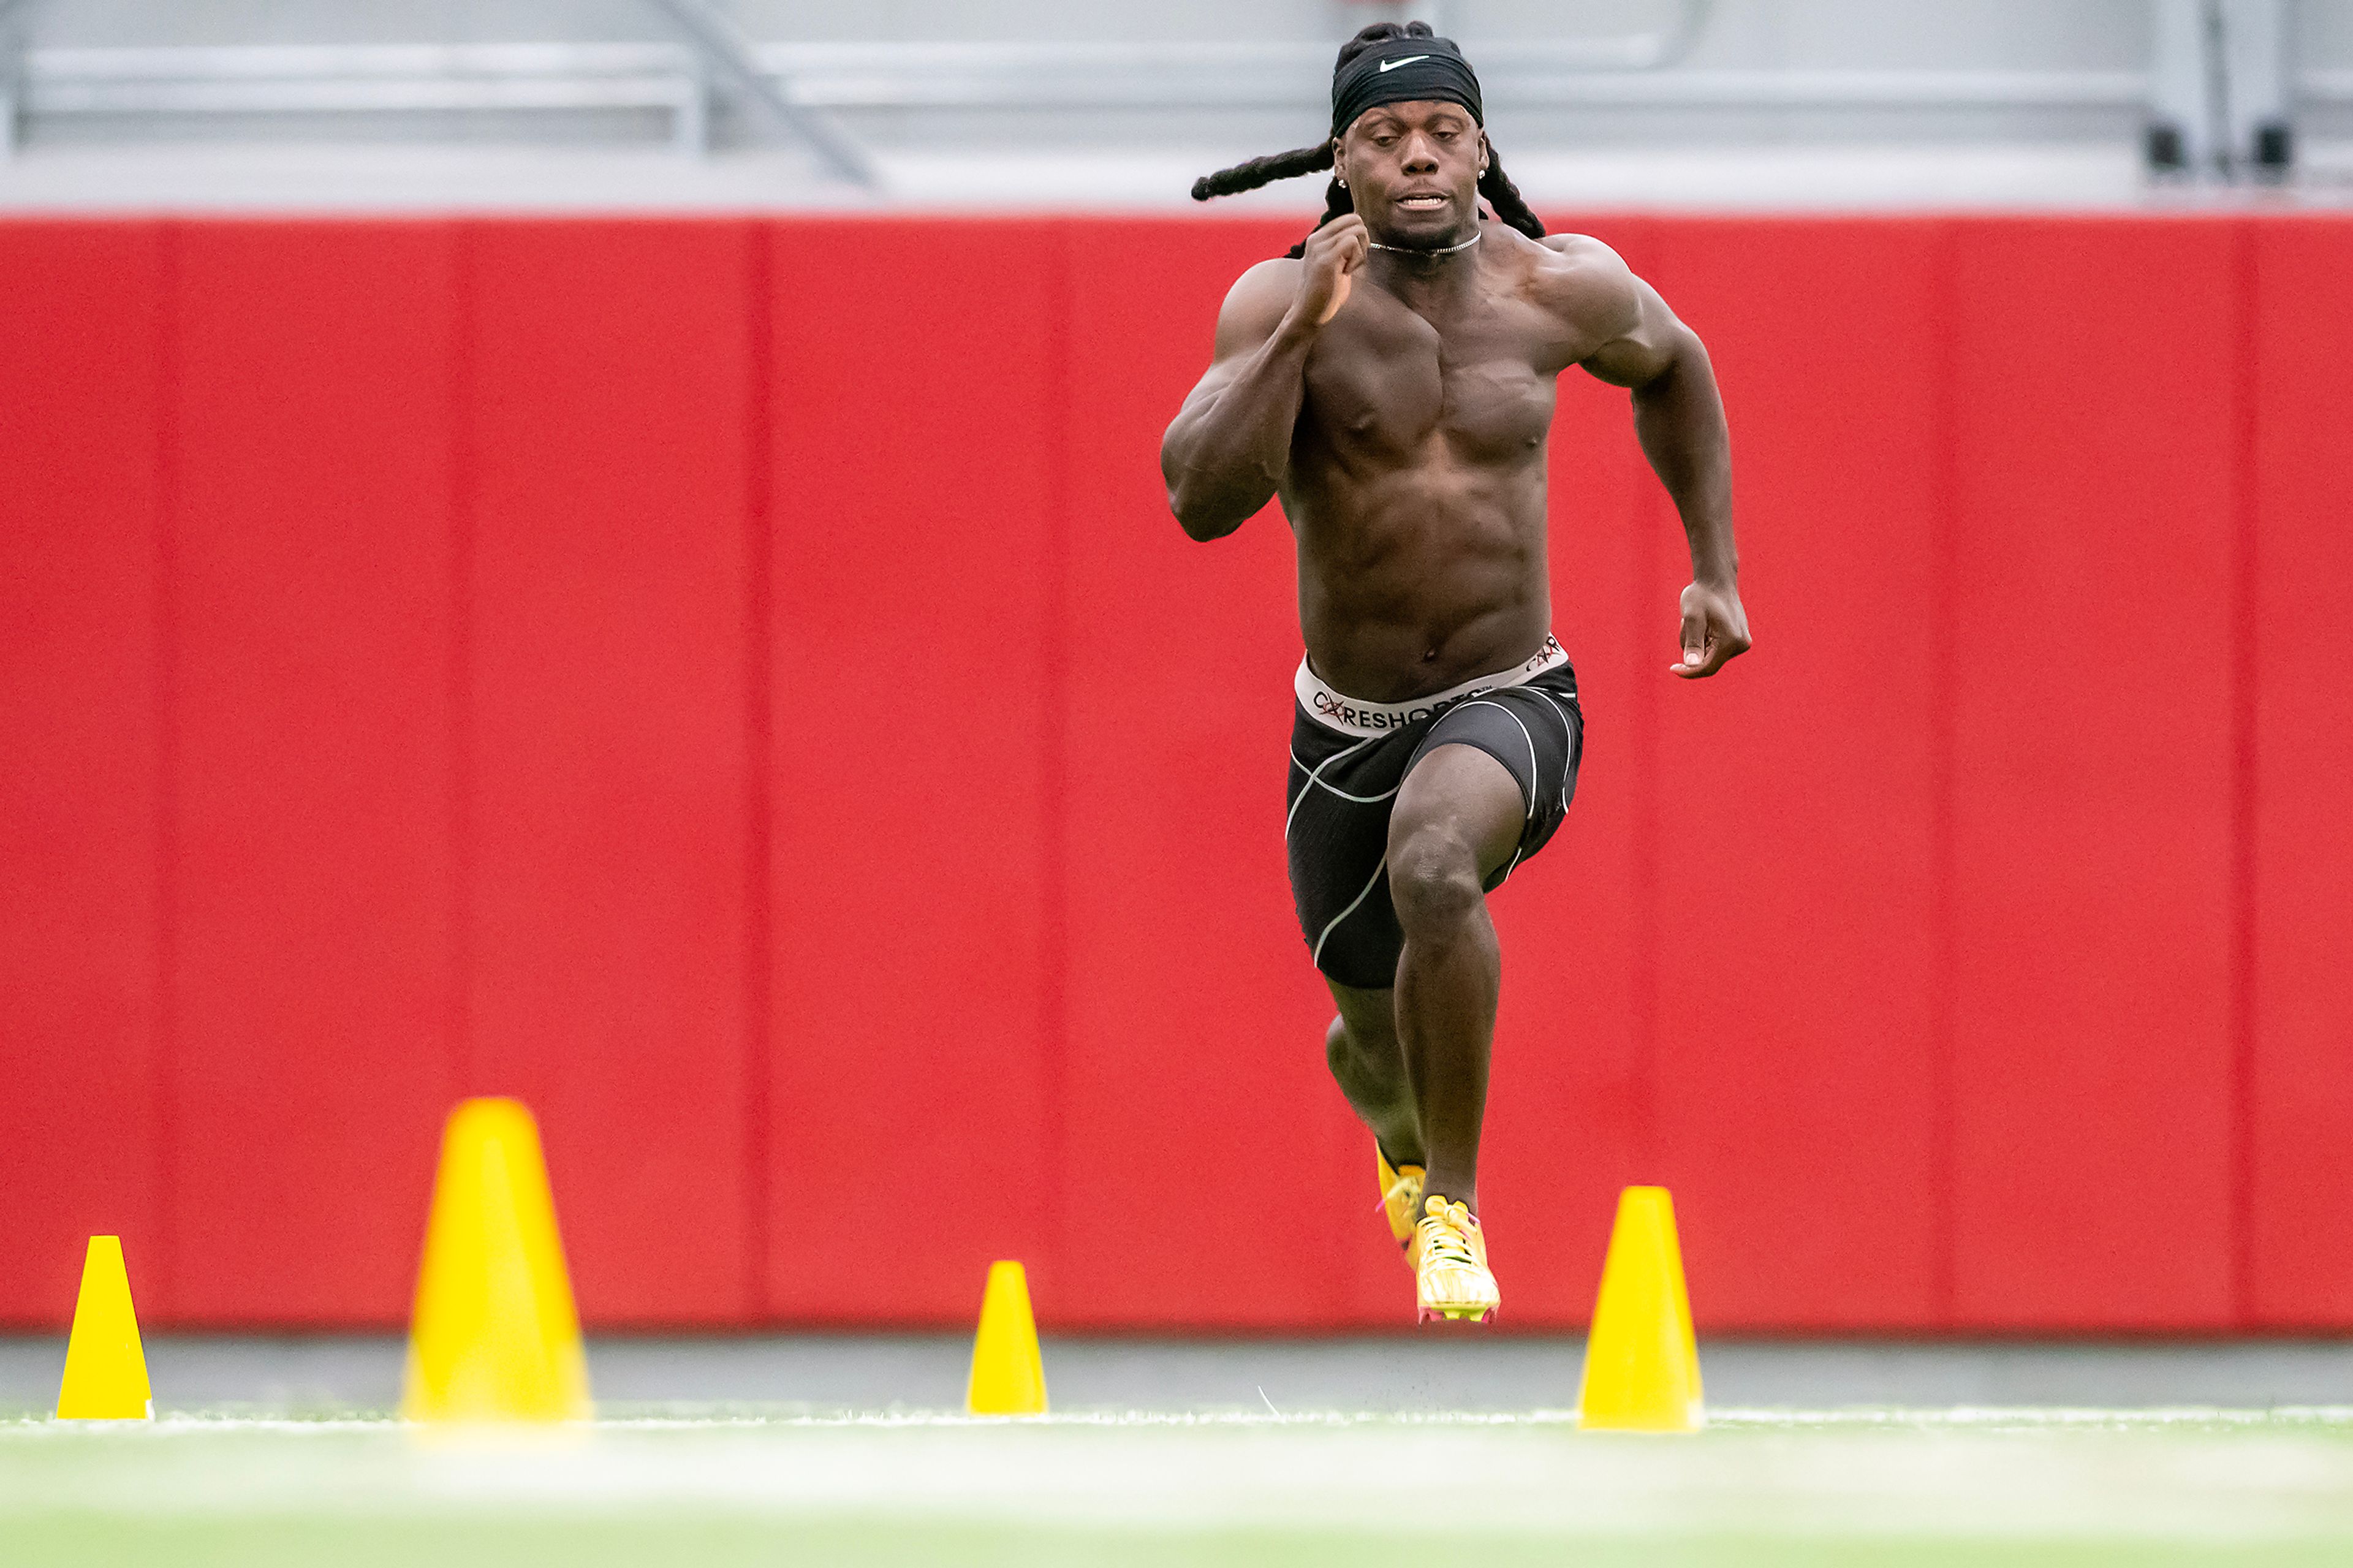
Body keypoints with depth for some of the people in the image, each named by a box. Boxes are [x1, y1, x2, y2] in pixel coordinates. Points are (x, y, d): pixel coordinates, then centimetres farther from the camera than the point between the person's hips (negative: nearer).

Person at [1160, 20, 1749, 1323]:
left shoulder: (1561, 290, -6)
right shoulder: (1279, 302, -12)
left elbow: (1672, 366, 17)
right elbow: (1201, 501, -24)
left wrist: (1715, 568, 15)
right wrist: (1302, 331, -33)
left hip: (1509, 703, -2)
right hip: (1345, 725, 2)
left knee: (1432, 866, -35)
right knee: (1375, 1035, 15)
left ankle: (1455, 1204, -18)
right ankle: (1403, 1140, 56)